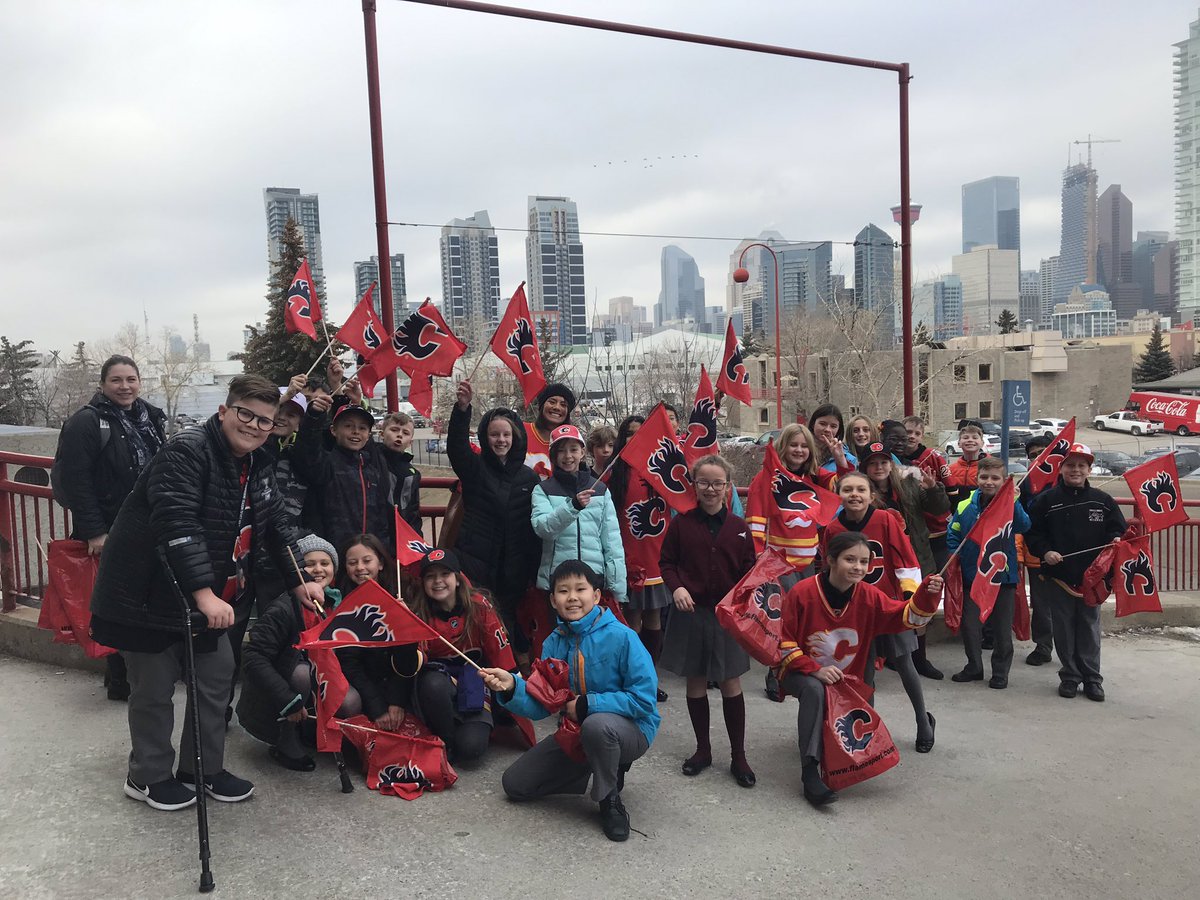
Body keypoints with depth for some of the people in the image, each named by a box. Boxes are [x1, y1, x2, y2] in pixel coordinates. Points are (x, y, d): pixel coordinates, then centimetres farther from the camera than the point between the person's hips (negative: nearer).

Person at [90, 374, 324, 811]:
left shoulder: (258, 467, 6)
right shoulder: (187, 451, -22)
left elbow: (277, 526, 15)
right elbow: (177, 524, -33)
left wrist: (299, 582, 11)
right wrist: (204, 592, -38)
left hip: (208, 595, 8)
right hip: (150, 592, -8)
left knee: (217, 675, 12)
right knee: (155, 686, 5)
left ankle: (204, 769, 28)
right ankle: (148, 776, 24)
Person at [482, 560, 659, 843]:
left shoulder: (621, 637, -21)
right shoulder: (554, 643, -5)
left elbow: (643, 699, -23)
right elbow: (539, 705, -9)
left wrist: (587, 705, -23)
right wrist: (512, 686, -28)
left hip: (630, 728, -6)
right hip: (575, 733, 6)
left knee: (596, 724, -40)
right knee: (515, 784, 6)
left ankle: (610, 801, -10)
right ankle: (608, 769, 18)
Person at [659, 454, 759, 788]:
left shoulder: (739, 527, 0)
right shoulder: (681, 524, -2)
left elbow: (749, 570, 5)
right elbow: (666, 562, 4)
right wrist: (676, 587, -13)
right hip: (691, 612, 0)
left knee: (731, 683, 5)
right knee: (696, 682, 10)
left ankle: (738, 755, 16)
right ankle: (703, 749, 26)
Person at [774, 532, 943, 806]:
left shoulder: (868, 596, -11)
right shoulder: (801, 593, -22)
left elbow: (908, 616, -14)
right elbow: (786, 645, -18)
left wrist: (928, 594, -34)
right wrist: (815, 670, -30)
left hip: (847, 678, 5)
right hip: (802, 673, -4)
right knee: (814, 690, -38)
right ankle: (810, 773, -35)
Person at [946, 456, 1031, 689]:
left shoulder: (1010, 505, -10)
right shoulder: (966, 506, -3)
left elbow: (1023, 526, -29)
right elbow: (953, 534, 8)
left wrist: (1012, 501, -41)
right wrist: (954, 557, -4)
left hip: (1003, 576, -2)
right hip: (972, 576, 2)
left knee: (1002, 628, 11)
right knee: (969, 625, 12)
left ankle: (1000, 672, 26)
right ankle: (974, 667, 30)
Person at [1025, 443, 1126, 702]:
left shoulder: (1103, 501, 3)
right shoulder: (1046, 500, -2)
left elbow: (1118, 528, 9)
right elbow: (1032, 533, 0)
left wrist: (1116, 540, -12)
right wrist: (1045, 552, -15)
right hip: (1058, 576, -1)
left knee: (1090, 627, 9)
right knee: (1064, 628, 7)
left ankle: (1092, 678, 20)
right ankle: (1070, 676, 19)